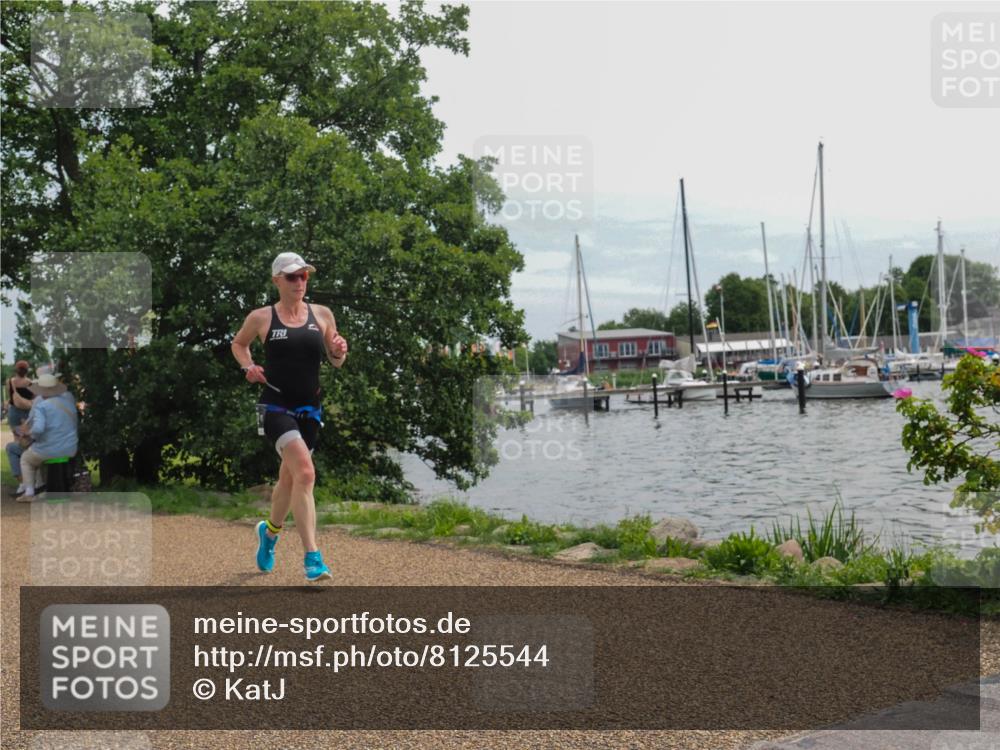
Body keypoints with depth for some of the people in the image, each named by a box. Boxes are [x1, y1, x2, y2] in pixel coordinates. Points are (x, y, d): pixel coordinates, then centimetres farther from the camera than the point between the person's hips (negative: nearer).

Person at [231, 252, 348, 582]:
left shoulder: (322, 315, 7)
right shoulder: (261, 317, 0)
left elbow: (335, 362, 13)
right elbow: (238, 344, 18)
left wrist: (340, 352, -9)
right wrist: (248, 366, -1)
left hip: (309, 409, 4)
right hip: (276, 407, -4)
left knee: (289, 479, 17)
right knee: (305, 473, -22)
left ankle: (270, 530, 47)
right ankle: (312, 557, -20)